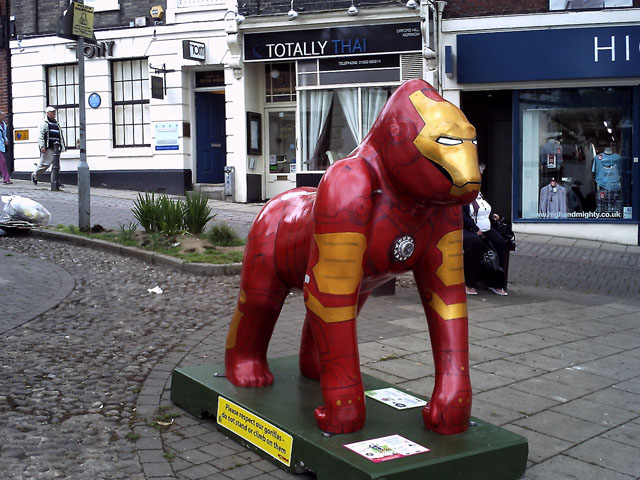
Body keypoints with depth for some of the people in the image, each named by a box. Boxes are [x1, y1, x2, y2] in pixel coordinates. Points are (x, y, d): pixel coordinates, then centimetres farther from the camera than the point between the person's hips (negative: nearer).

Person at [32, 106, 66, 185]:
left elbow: (60, 136, 25)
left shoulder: (56, 123, 21)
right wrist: (42, 146, -17)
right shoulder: (44, 123, -2)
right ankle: (34, 175, 10)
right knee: (45, 163, -8)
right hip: (48, 148, -7)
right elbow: (41, 136, -9)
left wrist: (62, 146, 18)